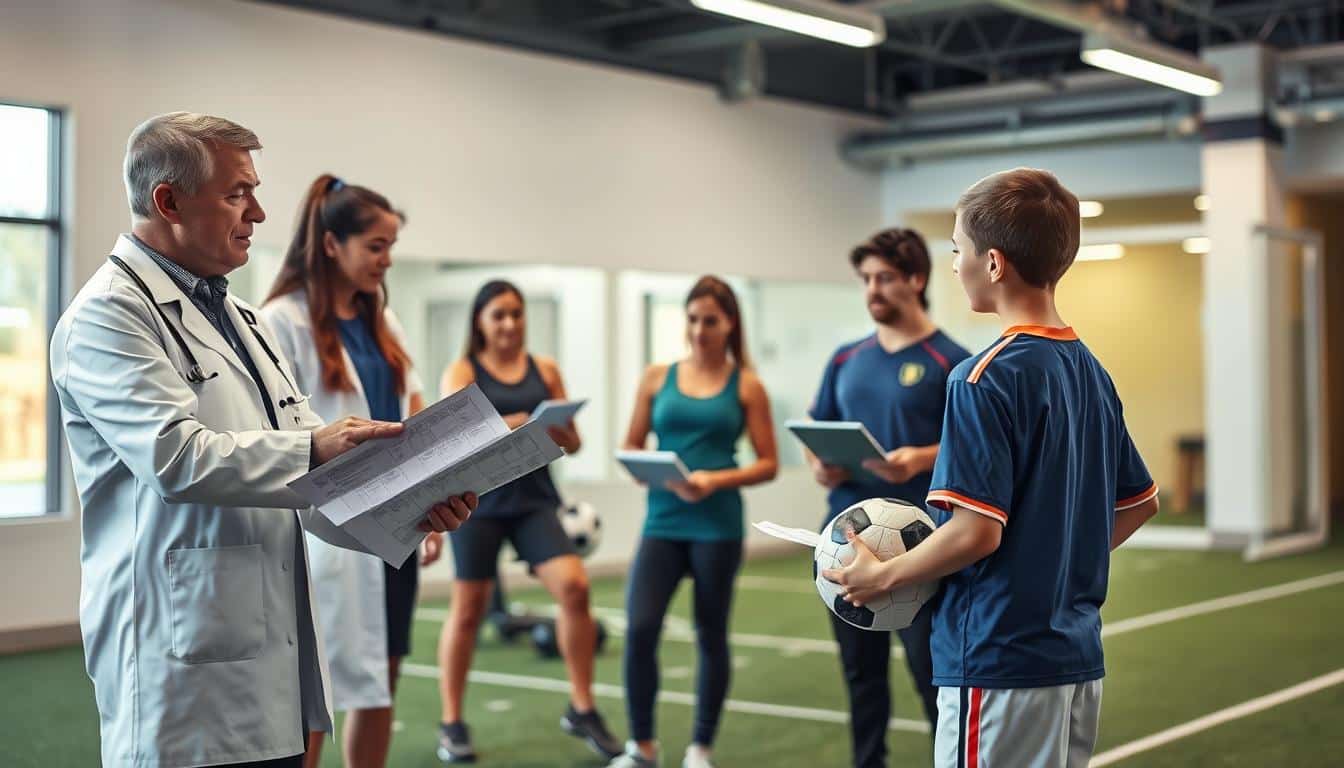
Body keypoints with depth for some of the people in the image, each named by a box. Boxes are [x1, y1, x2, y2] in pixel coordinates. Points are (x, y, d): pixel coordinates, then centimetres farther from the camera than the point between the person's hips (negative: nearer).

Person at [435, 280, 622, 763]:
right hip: (479, 500, -2)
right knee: (468, 609, 3)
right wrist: (505, 427, -26)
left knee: (573, 585, -15)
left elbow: (572, 445, 12)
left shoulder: (545, 371, 11)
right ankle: (451, 723, 18)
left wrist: (557, 427, -11)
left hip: (533, 498, 2)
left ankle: (582, 710, -2)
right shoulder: (463, 372, 3)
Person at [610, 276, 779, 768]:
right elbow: (631, 449, 10)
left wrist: (716, 480, -16)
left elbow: (768, 464, 0)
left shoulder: (746, 386, 2)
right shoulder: (657, 378, 7)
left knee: (711, 635, 8)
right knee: (639, 628, -11)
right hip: (663, 522, 1)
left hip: (718, 526, -1)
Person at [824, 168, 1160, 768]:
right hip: (1078, 656, 8)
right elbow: (1142, 501, 18)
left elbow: (977, 531, -21)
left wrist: (881, 576, -8)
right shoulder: (1090, 371, 8)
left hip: (1001, 664, -8)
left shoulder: (984, 379, -17)